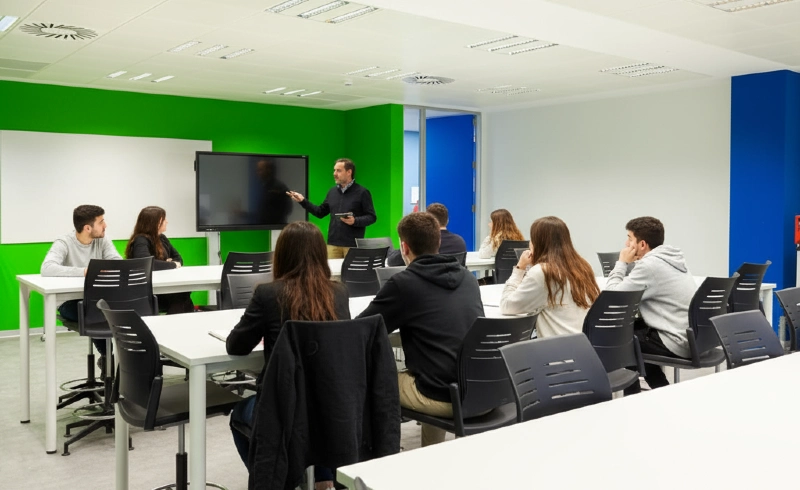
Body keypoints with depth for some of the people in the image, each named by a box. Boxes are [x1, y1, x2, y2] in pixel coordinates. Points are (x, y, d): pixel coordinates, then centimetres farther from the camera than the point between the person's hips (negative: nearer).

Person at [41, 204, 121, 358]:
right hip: (70, 301, -4)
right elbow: (47, 268, -31)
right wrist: (84, 271, -40)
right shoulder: (64, 243, -14)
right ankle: (107, 355, -7)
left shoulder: (102, 240, 2)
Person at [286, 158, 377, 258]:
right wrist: (303, 201, 11)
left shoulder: (362, 192, -3)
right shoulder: (333, 191, 13)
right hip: (333, 244, 5)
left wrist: (355, 221, -21)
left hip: (353, 245, -5)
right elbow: (320, 212, 18)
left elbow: (372, 217, -6)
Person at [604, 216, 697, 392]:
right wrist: (629, 264, 13)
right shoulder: (672, 258, 11)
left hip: (679, 343, -9)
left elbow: (611, 296, -16)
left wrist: (622, 263, -5)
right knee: (634, 327, 26)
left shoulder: (649, 264, -18)